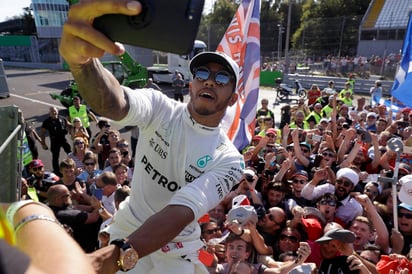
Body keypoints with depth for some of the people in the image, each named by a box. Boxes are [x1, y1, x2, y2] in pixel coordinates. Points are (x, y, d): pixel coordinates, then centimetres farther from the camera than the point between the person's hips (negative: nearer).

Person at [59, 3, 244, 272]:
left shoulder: (229, 160, -17)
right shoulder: (161, 108, -14)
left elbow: (181, 212, -29)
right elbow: (113, 104, -35)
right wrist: (81, 59, -56)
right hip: (126, 230, 2)